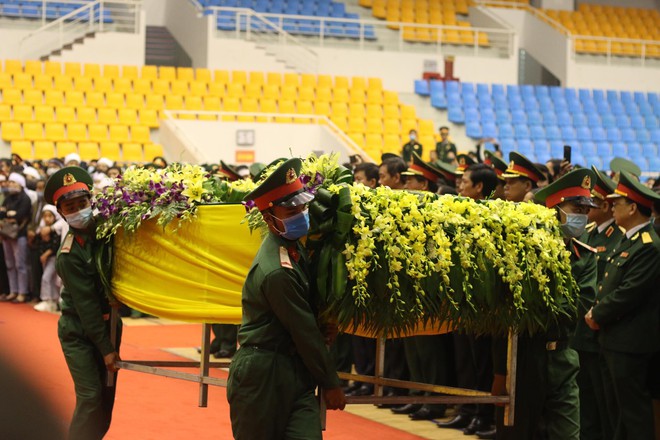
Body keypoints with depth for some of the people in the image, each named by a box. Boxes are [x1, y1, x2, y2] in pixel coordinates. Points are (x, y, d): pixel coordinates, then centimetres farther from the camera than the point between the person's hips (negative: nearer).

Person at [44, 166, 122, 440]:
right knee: (90, 397, -12)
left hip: (107, 323, 6)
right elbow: (86, 305, -19)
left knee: (106, 395, 8)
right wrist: (106, 348, -18)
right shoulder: (69, 255, -20)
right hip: (79, 332, -6)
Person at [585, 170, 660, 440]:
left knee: (633, 408, -3)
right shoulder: (628, 241, 14)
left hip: (630, 343, -10)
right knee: (616, 407, 17)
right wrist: (596, 311, 5)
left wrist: (598, 316, -12)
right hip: (615, 339, 10)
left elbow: (629, 293, -23)